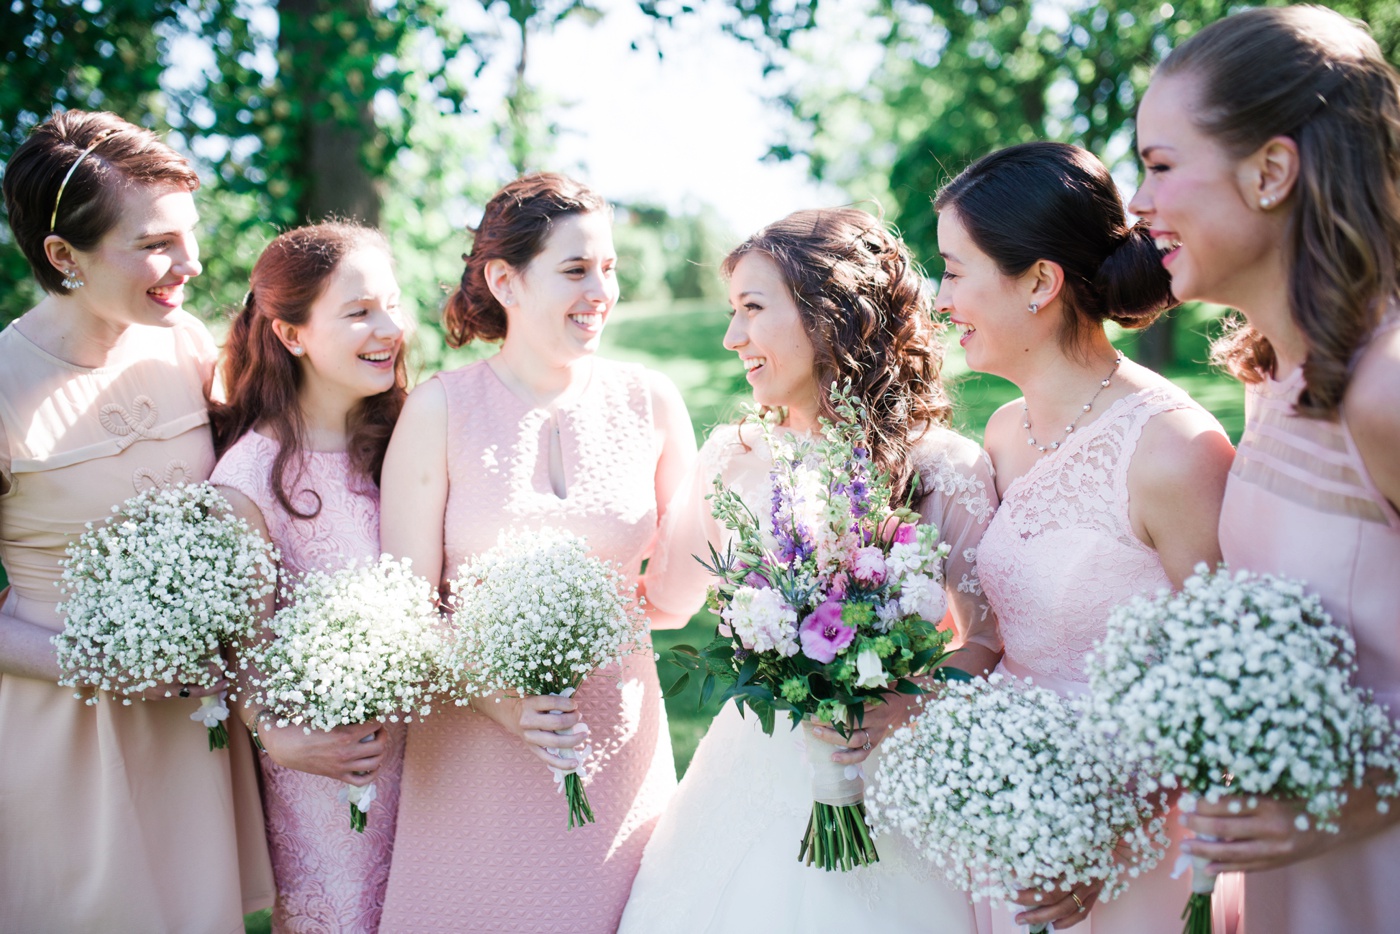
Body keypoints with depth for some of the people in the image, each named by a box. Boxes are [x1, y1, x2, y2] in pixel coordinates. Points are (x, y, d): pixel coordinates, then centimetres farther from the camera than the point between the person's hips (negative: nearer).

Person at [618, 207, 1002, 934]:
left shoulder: (946, 469, -9)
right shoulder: (732, 458, 0)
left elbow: (985, 639, -3)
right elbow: (669, 597, 14)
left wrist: (904, 702, -20)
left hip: (881, 786, -3)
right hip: (750, 774, 3)